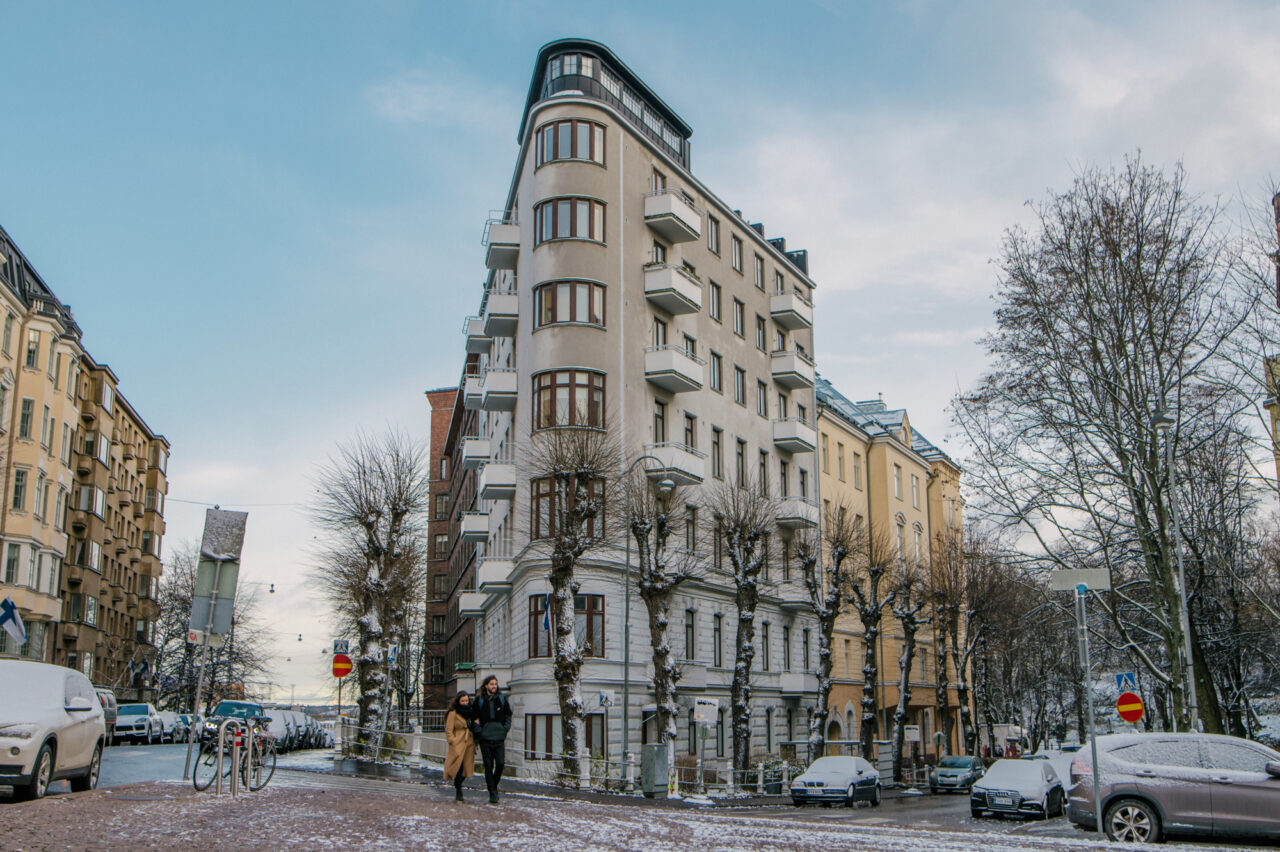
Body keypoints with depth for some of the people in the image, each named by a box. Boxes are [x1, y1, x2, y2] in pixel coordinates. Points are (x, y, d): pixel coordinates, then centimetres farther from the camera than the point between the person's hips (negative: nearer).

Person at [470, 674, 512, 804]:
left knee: (500, 763, -9)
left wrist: (506, 728, 5)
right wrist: (478, 731, 1)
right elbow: (474, 718, 12)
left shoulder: (502, 699, 8)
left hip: (499, 737, 1)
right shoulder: (479, 700, 5)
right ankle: (493, 793, 5)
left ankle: (494, 784, 17)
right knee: (488, 766, -1)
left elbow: (508, 715, 17)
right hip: (485, 738, -1)